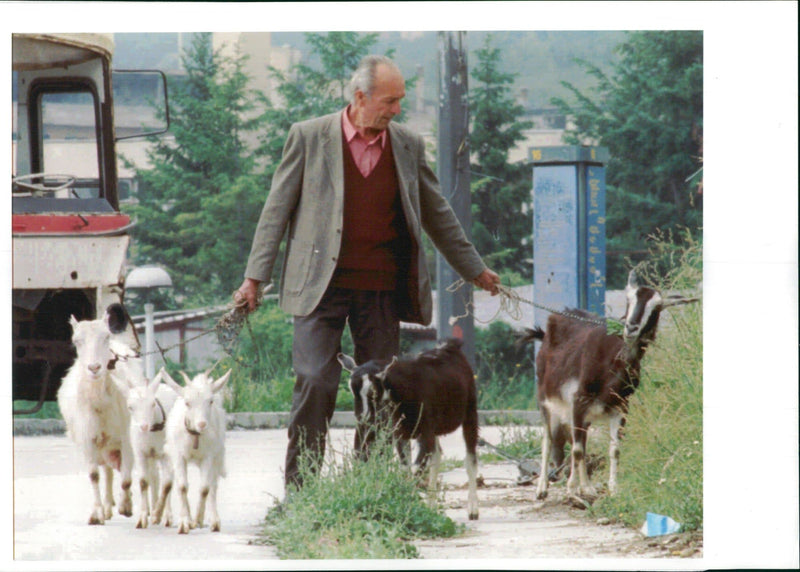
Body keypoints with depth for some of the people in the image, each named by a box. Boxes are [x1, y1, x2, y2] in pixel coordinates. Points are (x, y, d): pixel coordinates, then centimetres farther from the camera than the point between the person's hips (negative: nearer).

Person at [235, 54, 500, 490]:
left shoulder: (408, 146, 9)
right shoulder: (309, 137, 0)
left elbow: (437, 214, 20)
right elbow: (277, 209, 1)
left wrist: (475, 270, 23)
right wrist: (255, 277, -3)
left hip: (382, 290, 3)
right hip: (321, 286, -3)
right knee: (315, 382, -10)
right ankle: (299, 486, -2)